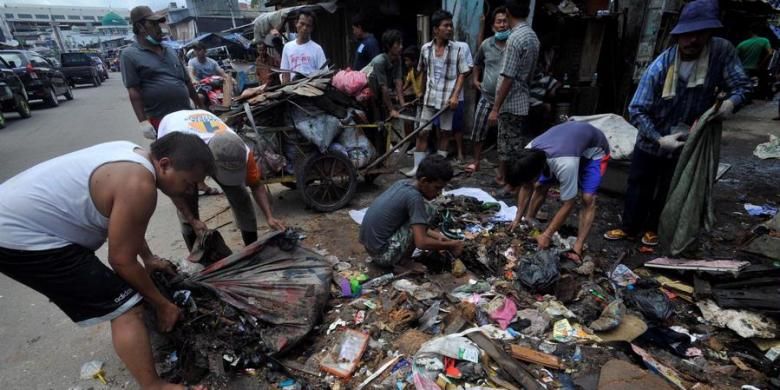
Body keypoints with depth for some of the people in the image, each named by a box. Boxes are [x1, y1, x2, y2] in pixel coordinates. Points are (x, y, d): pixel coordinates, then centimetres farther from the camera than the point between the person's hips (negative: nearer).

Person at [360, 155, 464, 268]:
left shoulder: (403, 183, 5)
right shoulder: (414, 197, -20)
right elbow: (421, 242, -24)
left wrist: (436, 235, 11)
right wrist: (450, 245, -9)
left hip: (372, 246, 9)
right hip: (383, 254, -9)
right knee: (425, 217, -10)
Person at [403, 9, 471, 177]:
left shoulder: (457, 49, -4)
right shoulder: (425, 48, 1)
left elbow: (462, 74, -3)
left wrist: (455, 96, -14)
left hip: (448, 98, -1)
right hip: (430, 98, 1)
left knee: (445, 132, 9)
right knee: (422, 133, 0)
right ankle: (417, 167, 8)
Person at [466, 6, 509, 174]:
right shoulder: (486, 44, 4)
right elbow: (477, 63, 23)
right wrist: (475, 79, 13)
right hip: (486, 97, 3)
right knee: (478, 131, 6)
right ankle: (476, 162, 23)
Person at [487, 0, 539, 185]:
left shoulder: (515, 38, -17)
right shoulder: (533, 36, 11)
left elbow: (508, 78, -21)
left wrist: (495, 108, -19)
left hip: (510, 104, -9)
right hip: (523, 102, 9)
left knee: (510, 148, -1)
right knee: (521, 147, 14)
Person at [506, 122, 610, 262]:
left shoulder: (565, 164, -45)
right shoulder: (529, 152, -27)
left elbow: (568, 204, -31)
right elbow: (526, 187, -10)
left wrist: (547, 235, -27)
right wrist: (518, 218, -10)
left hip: (594, 149, -5)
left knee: (588, 199, -20)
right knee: (541, 186, -2)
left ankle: (577, 250, -17)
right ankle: (529, 220, 17)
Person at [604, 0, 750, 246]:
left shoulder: (722, 51, -16)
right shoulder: (661, 66, -22)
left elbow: (742, 85, -5)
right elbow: (636, 110, -20)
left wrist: (732, 101, -29)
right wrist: (659, 139, -28)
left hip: (688, 142, 2)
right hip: (652, 141, -1)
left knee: (668, 190, 17)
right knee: (638, 186, 12)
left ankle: (652, 229, 38)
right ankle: (630, 228, 31)